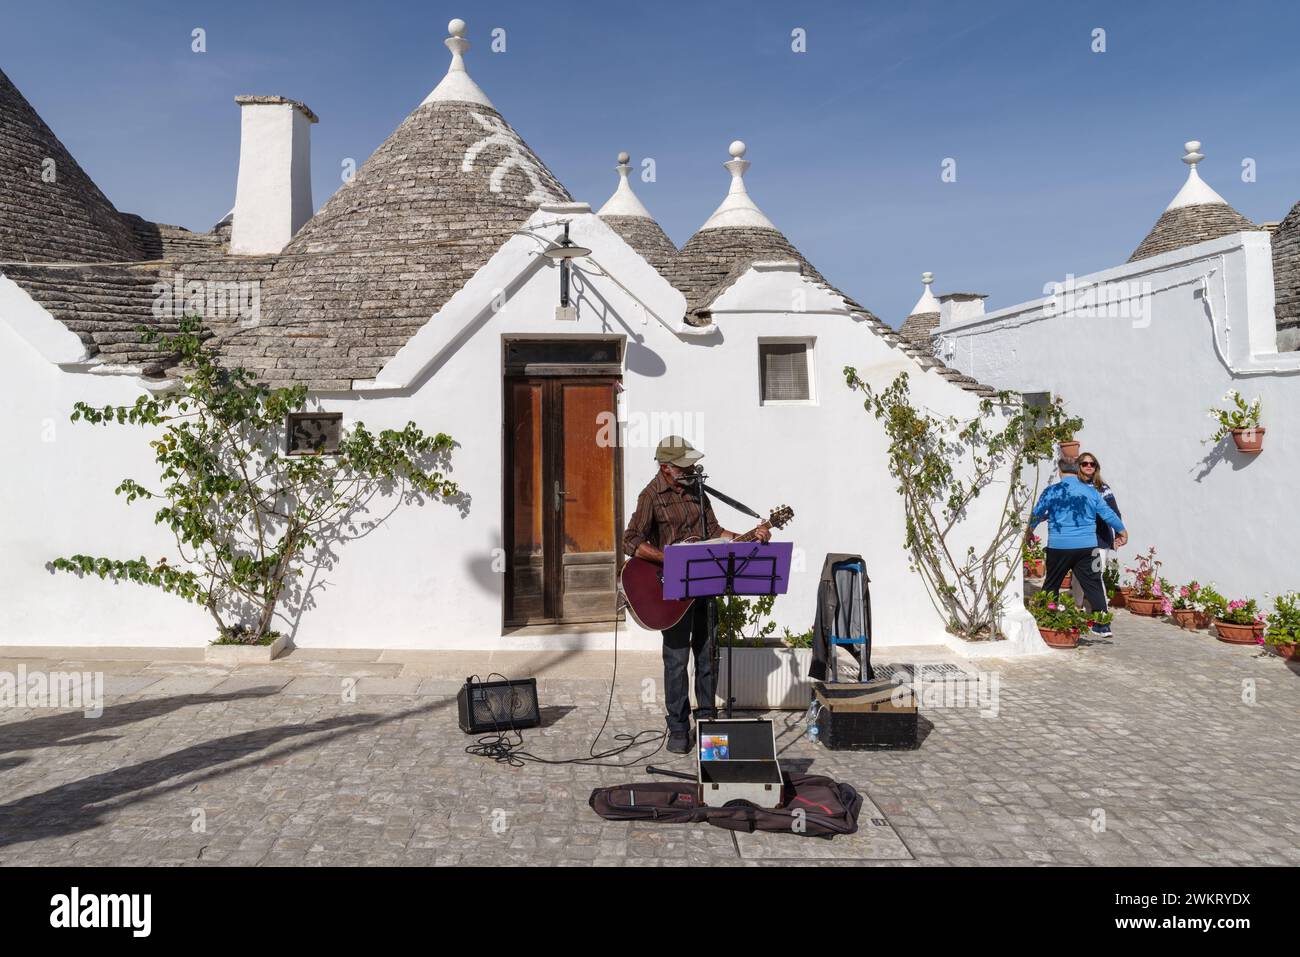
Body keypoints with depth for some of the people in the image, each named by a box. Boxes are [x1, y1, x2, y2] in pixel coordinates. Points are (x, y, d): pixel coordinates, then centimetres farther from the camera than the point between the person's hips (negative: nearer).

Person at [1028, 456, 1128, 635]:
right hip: (1087, 547, 1)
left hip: (1058, 547, -1)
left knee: (1051, 586, 11)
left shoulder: (1050, 491, -3)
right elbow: (1108, 514, 10)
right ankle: (1103, 626, 5)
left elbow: (1036, 515, 8)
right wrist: (1122, 531, 27)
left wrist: (1029, 532, 28)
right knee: (1093, 586, 6)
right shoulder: (1091, 492, 3)